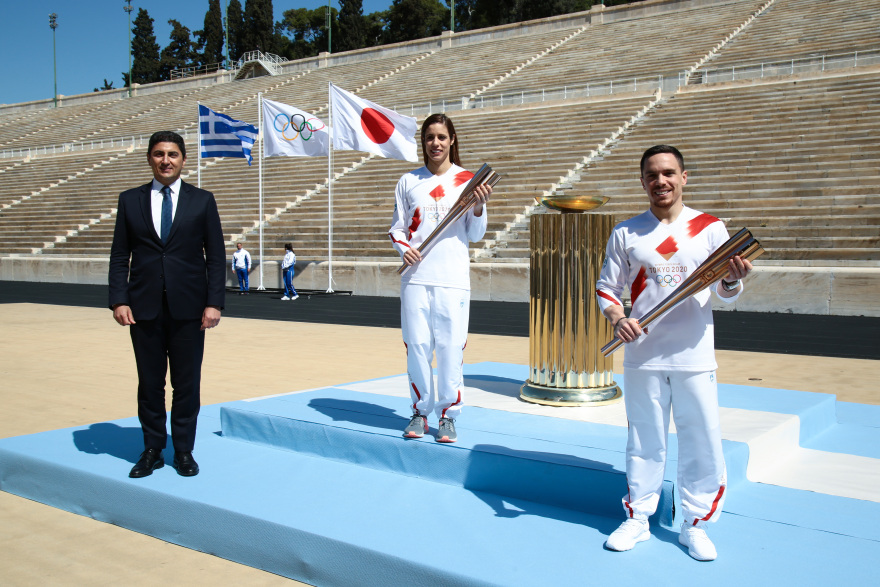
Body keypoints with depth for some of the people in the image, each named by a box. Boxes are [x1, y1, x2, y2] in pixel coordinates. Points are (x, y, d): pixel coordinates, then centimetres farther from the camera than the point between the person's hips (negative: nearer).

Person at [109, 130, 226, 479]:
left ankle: (184, 451, 18)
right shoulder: (130, 201, 8)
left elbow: (216, 256, 2)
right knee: (149, 384, 8)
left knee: (187, 384, 5)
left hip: (188, 307, -1)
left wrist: (214, 302, -6)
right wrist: (118, 300, -5)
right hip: (144, 308, 1)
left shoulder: (202, 201, 5)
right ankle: (152, 451, 20)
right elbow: (120, 256, 6)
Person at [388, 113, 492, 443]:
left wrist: (479, 208, -10)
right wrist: (403, 246, -6)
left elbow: (475, 235, 7)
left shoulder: (468, 181, 6)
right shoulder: (409, 181, 11)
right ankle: (420, 410, 18)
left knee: (451, 346, -1)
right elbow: (397, 226, 14)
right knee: (417, 344, 2)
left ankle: (448, 414, 12)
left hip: (453, 277, -1)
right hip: (416, 276, 1)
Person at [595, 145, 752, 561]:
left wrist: (733, 281, -20)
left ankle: (695, 525, 19)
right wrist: (617, 319, -12)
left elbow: (726, 294, 4)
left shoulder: (710, 228, 3)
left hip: (695, 357, 0)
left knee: (702, 443, 2)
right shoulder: (625, 233, 4)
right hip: (642, 355, 0)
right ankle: (637, 519, 24)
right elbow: (606, 287, 8)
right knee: (644, 441, 10)